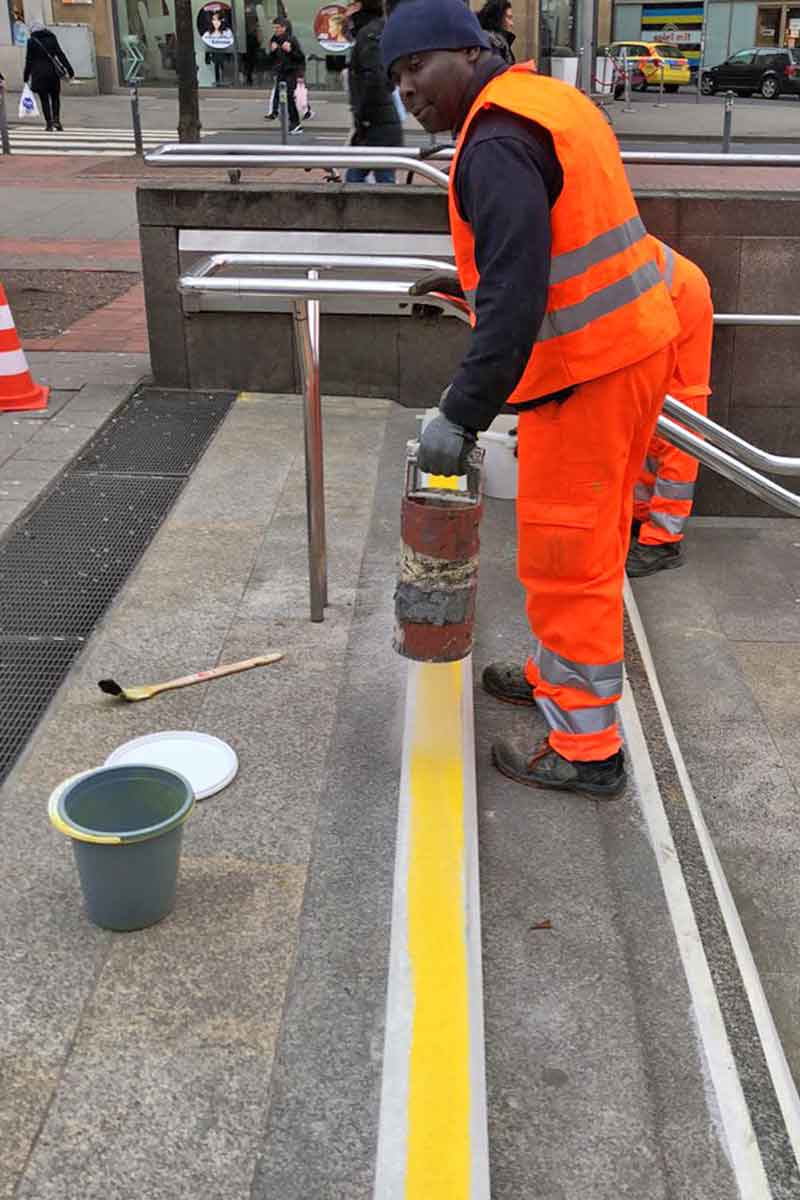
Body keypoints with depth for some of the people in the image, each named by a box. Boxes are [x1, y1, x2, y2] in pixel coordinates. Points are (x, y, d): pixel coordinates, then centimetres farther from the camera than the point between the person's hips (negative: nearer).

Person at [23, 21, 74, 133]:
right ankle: (56, 119, -5)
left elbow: (29, 60, -1)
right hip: (53, 72, 2)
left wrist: (26, 76, 5)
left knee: (44, 99, 3)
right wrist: (70, 71, 4)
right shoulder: (51, 38, 7)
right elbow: (61, 55, 3)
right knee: (55, 97, 11)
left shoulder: (31, 41, 0)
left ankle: (49, 123, -1)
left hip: (39, 74, -2)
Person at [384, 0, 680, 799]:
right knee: (591, 538, 21)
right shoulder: (548, 102, 14)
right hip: (634, 344, 10)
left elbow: (513, 298, -26)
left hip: (586, 372, -10)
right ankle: (560, 676, 39)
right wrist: (468, 276, 23)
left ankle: (585, 748, 9)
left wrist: (461, 415, -24)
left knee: (565, 555, -2)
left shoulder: (498, 146, -18)